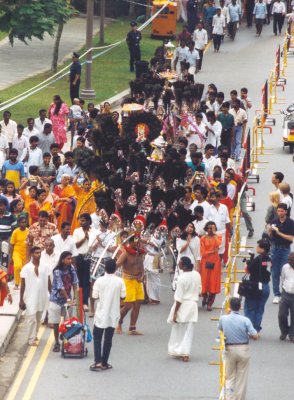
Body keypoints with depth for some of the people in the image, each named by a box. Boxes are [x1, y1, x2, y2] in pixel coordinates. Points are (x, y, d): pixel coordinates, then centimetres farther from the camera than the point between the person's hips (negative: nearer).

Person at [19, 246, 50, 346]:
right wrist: (21, 299, -4)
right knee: (32, 318, -7)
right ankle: (32, 339, -3)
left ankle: (34, 335, 27)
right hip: (30, 297, -4)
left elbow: (48, 283, 9)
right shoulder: (26, 268, -8)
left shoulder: (44, 267, 2)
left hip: (42, 297, 4)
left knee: (38, 318, 12)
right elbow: (22, 285, -4)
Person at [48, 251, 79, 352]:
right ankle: (57, 343, 13)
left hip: (68, 299, 4)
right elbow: (60, 287, -22)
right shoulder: (57, 271, -20)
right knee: (56, 323, 3)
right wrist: (68, 299, -24)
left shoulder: (71, 268, -3)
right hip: (56, 299, -4)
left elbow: (74, 283, -1)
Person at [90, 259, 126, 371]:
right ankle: (104, 363, 14)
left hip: (101, 314, -1)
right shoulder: (120, 281, -9)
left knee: (97, 337, 10)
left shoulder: (99, 281, -11)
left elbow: (95, 296, -8)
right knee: (108, 339, 10)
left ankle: (98, 362, -3)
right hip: (113, 315, 1)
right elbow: (122, 297, -3)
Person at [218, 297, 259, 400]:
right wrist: (247, 334, 4)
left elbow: (220, 329, 13)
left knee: (230, 377, 12)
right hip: (243, 349, -1)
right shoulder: (245, 320, -14)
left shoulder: (223, 319, -8)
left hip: (229, 350, 1)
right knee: (242, 378, 9)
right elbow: (255, 336, -14)